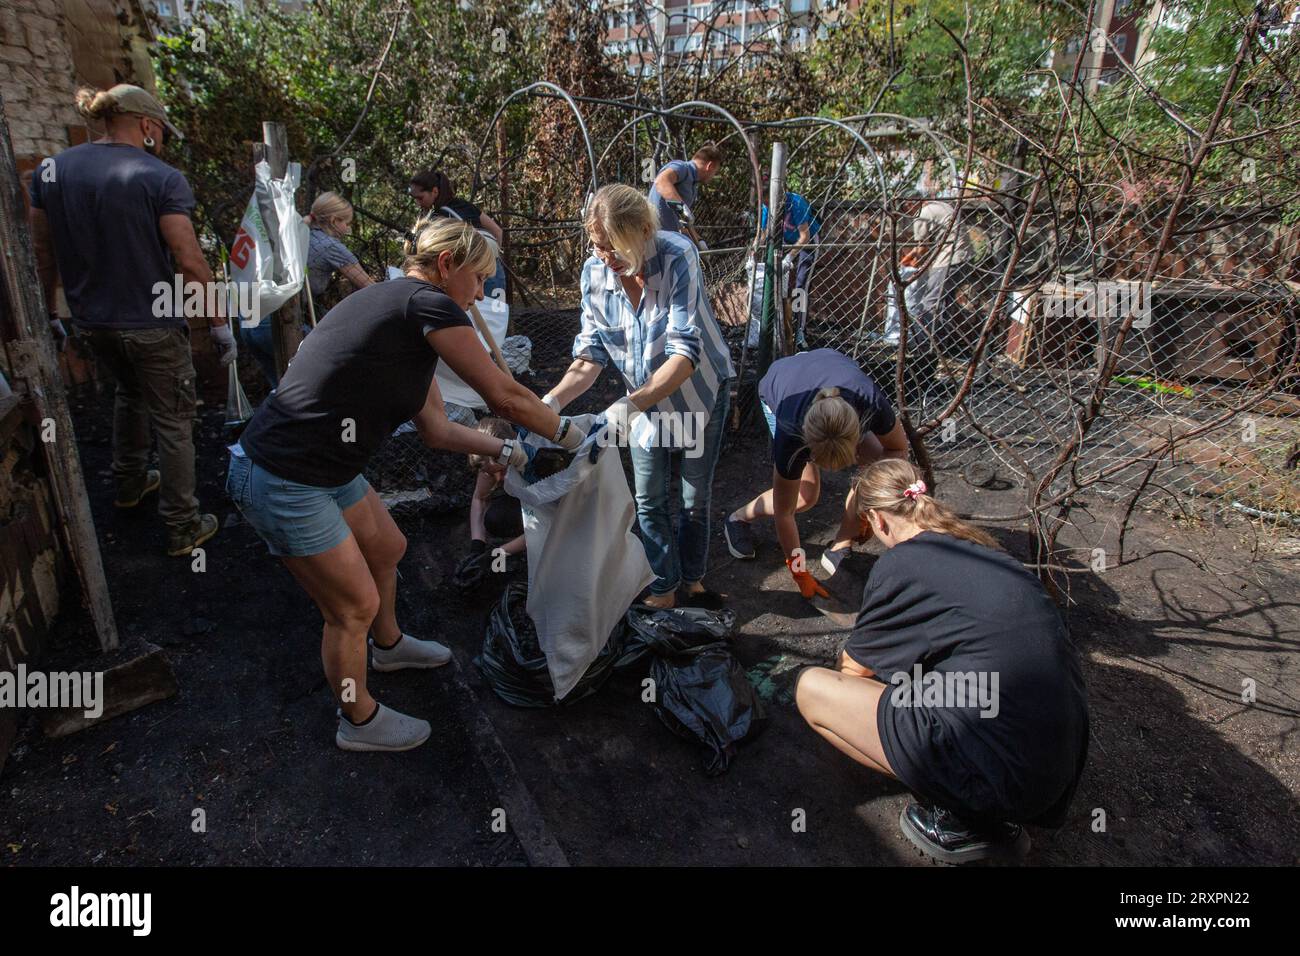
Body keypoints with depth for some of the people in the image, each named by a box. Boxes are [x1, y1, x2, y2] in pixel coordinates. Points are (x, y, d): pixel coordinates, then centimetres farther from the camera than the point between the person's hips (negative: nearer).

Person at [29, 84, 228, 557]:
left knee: (128, 392, 32)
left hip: (92, 320, 6)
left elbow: (42, 252, 7)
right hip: (153, 323, -6)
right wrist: (220, 323, -12)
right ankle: (182, 527, 13)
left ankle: (129, 482, 46)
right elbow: (190, 261, -20)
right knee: (172, 421, 6)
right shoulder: (162, 179, -15)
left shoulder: (51, 170, 2)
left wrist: (48, 313, 18)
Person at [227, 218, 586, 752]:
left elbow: (435, 429, 14)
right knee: (355, 605, 6)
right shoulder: (429, 304, -17)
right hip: (283, 485, -10)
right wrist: (568, 434, 1)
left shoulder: (394, 304, 13)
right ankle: (359, 722, 32)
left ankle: (388, 646, 53)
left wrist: (505, 452, 13)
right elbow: (505, 397, -14)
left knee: (386, 548, 26)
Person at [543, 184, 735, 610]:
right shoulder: (595, 272, -16)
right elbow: (590, 356, -14)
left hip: (701, 390, -3)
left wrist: (629, 405, -48)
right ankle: (664, 590, 24)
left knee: (695, 498, 11)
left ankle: (692, 580, 33)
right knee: (649, 501, 7)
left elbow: (686, 353, -37)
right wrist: (552, 400, -31)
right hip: (645, 397, 4)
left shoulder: (677, 257, -30)